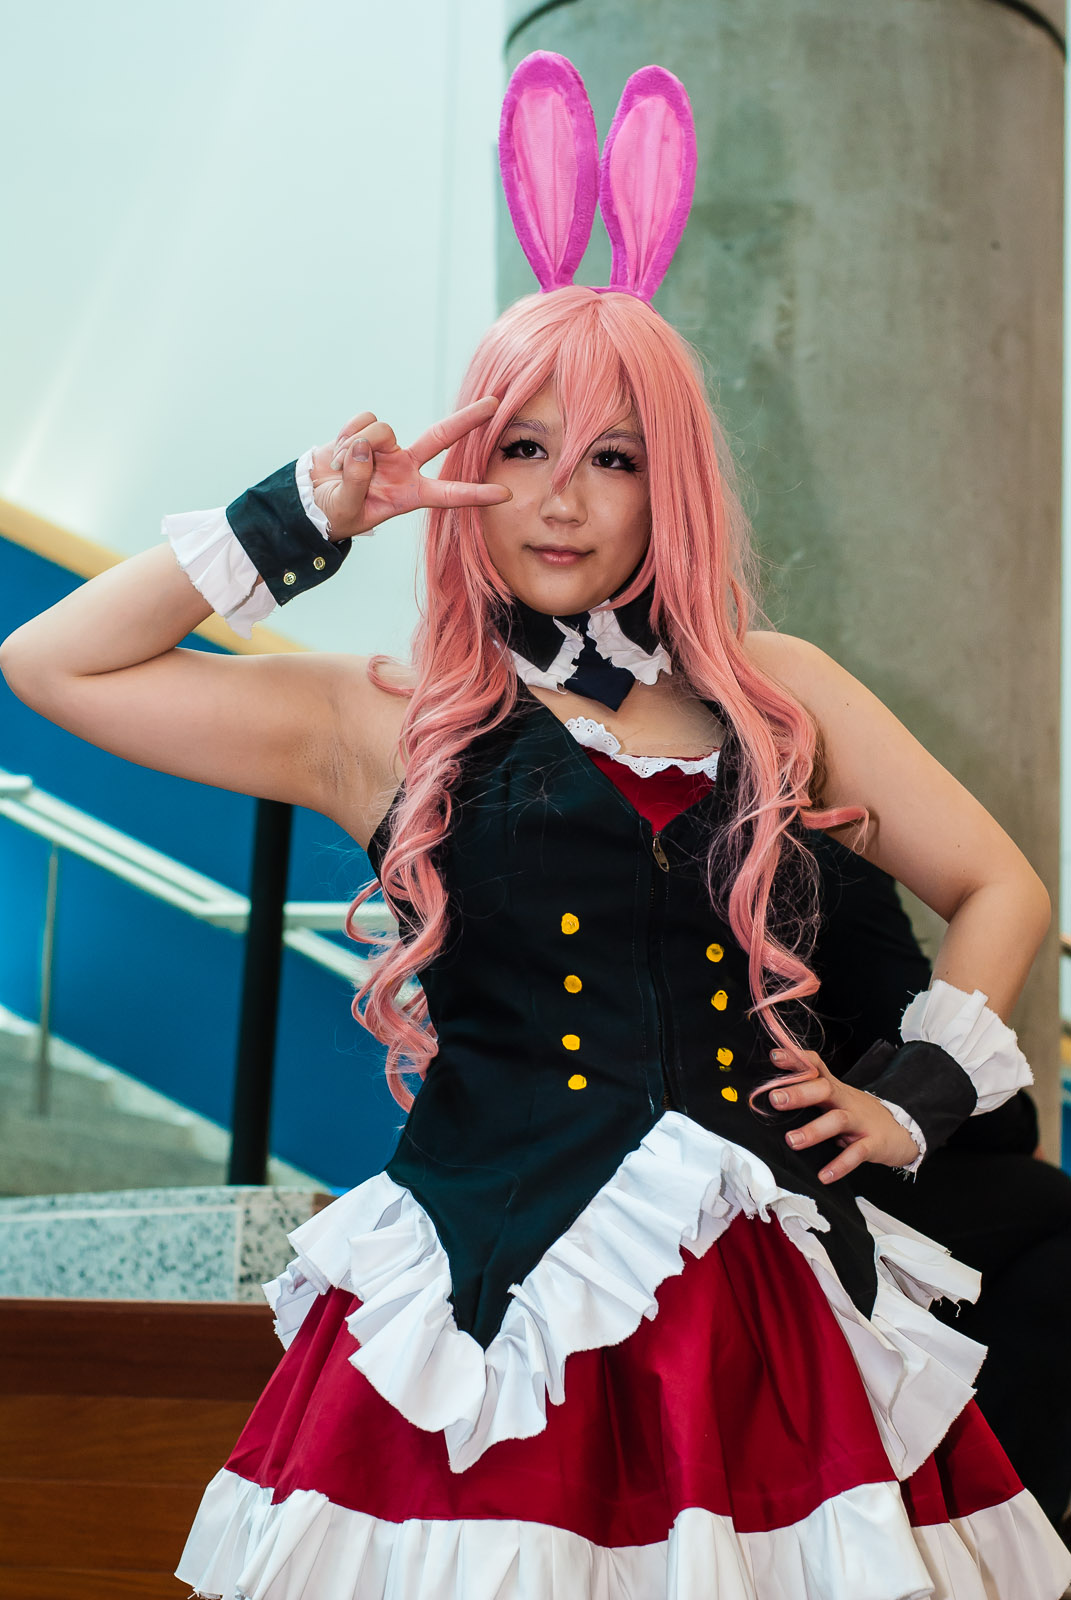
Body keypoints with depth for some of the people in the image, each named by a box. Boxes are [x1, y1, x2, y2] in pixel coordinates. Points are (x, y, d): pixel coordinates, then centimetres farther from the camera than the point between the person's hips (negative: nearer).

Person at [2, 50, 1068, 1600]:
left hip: (755, 1313, 2)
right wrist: (300, 520, 3)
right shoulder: (386, 723, 6)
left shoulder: (776, 690, 12)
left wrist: (915, 1094, 7)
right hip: (490, 1309, -2)